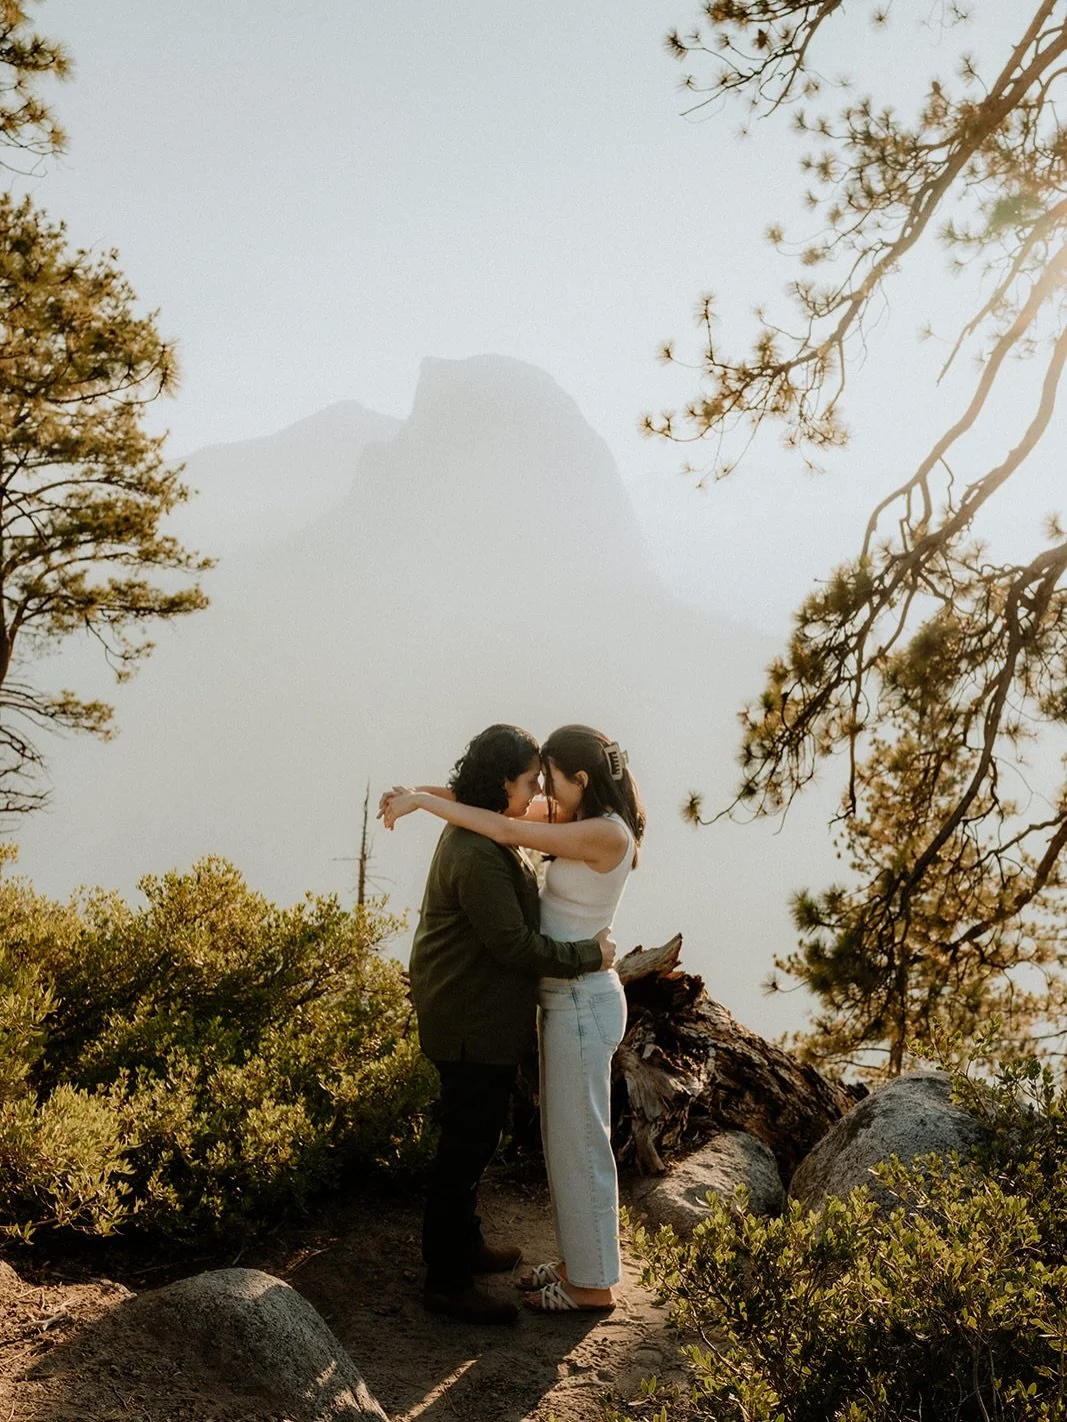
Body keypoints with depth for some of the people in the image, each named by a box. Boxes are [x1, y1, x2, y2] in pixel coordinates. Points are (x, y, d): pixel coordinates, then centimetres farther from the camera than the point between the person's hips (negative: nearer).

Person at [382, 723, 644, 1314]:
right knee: (566, 1138, 19)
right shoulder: (588, 819, 5)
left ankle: (594, 1282, 20)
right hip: (566, 997, 10)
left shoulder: (606, 834, -23)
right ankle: (578, 1260, 34)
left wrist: (421, 800, -17)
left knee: (580, 1143, 4)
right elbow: (502, 807, 8)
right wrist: (422, 792, -3)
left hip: (580, 1004, -10)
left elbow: (505, 831, -24)